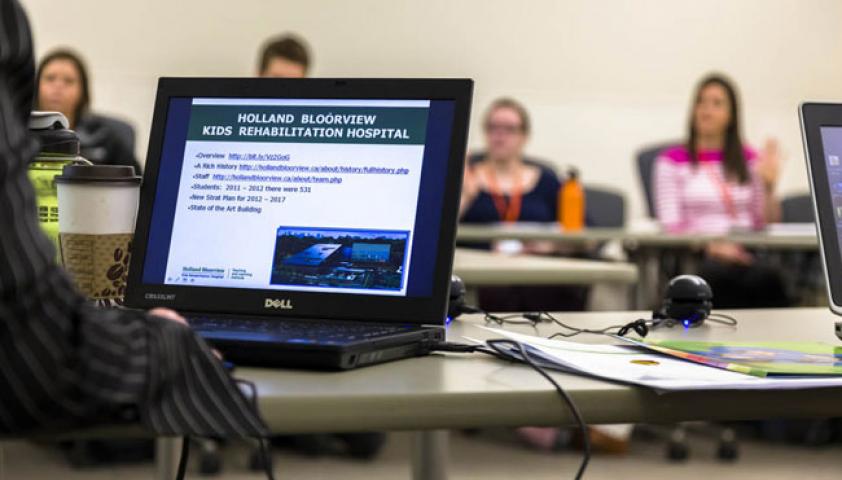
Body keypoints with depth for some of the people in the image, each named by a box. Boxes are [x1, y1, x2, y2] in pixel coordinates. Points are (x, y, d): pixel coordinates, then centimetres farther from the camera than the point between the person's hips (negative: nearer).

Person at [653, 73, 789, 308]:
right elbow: (671, 226, -1)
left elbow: (766, 224, 14)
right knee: (721, 274, -38)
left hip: (745, 253, 2)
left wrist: (769, 187, -4)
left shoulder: (749, 159, 18)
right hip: (696, 256, -2)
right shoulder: (672, 161, 10)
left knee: (765, 277, -35)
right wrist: (711, 246, -18)